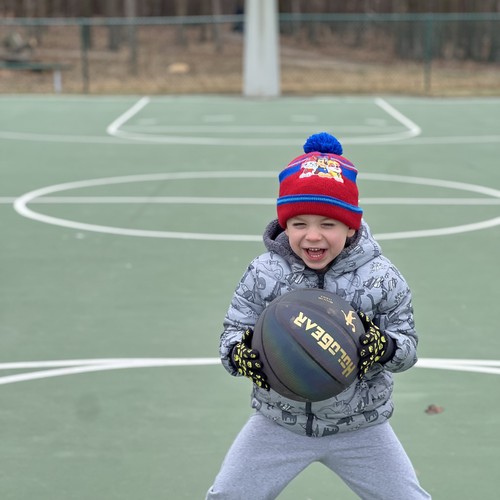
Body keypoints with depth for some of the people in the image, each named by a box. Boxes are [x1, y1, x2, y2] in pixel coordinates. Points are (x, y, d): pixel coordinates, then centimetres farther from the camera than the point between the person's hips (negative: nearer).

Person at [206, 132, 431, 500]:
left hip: (359, 426, 0)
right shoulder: (264, 274, -12)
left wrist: (385, 348, -30)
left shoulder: (381, 277, -13)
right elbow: (234, 333, -7)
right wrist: (239, 354, -30)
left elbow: (407, 343, -7)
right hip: (278, 423, 1)